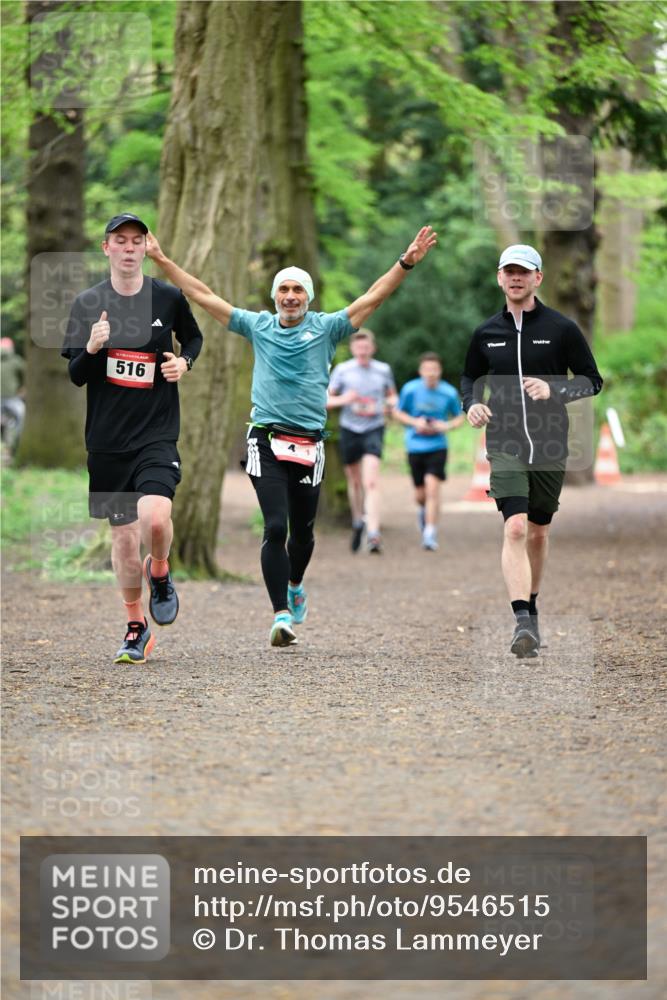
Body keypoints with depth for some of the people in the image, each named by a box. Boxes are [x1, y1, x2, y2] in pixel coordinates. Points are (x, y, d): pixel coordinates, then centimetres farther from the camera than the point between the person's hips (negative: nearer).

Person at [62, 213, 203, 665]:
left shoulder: (169, 297, -1)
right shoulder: (88, 303, 1)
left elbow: (193, 336, 19)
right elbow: (74, 376, 2)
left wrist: (184, 362, -2)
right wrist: (91, 349, -19)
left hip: (157, 433, -2)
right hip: (107, 437, 2)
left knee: (155, 517, -24)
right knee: (123, 534, 7)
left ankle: (160, 574, 10)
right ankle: (136, 627, 23)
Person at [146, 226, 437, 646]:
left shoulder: (325, 328, 5)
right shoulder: (259, 326, 9)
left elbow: (373, 297, -2)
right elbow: (202, 295, 12)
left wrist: (405, 264, -13)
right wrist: (162, 259, 11)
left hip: (309, 446, 1)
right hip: (266, 441, -1)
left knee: (302, 531, 11)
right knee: (275, 528, -13)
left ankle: (295, 585, 42)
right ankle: (282, 615, -13)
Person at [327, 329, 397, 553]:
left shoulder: (383, 370, 1)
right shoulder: (342, 370, -2)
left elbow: (392, 396, 17)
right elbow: (326, 400, 2)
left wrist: (386, 406, -6)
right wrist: (343, 399, -19)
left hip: (374, 429, -2)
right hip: (349, 430, 2)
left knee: (371, 482, -18)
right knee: (354, 482, 15)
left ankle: (373, 534, -25)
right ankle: (358, 523, 40)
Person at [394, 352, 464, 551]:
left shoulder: (449, 393, -6)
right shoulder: (410, 389, -7)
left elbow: (459, 417, 9)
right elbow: (398, 413, 6)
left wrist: (447, 426, -12)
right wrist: (415, 422, -12)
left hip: (437, 447, -1)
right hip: (415, 447, 1)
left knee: (432, 488, -17)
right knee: (420, 494, 8)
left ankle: (430, 535, -13)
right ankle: (423, 510, 46)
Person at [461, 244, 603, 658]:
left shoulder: (562, 328, 0)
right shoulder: (486, 333, 7)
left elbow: (593, 380, 2)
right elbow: (471, 378, 22)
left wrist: (554, 390, -16)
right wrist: (472, 404, -1)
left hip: (550, 445, 0)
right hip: (505, 443, 0)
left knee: (539, 532, 13)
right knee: (515, 528, -17)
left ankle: (531, 608, 34)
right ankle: (522, 623, -25)